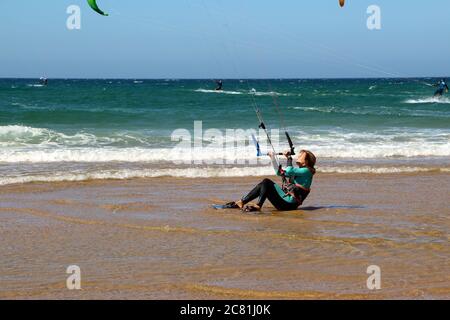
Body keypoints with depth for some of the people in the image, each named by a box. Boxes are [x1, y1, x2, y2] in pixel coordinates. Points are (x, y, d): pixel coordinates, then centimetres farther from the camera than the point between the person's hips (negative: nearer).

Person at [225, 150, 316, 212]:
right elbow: (279, 172, 28)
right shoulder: (298, 170, 23)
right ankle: (241, 202, 0)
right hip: (285, 200, 9)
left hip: (289, 204, -9)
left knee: (267, 182, -15)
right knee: (263, 185, 4)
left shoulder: (306, 171, -6)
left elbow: (288, 171, -22)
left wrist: (289, 158, -10)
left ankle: (258, 206, -20)